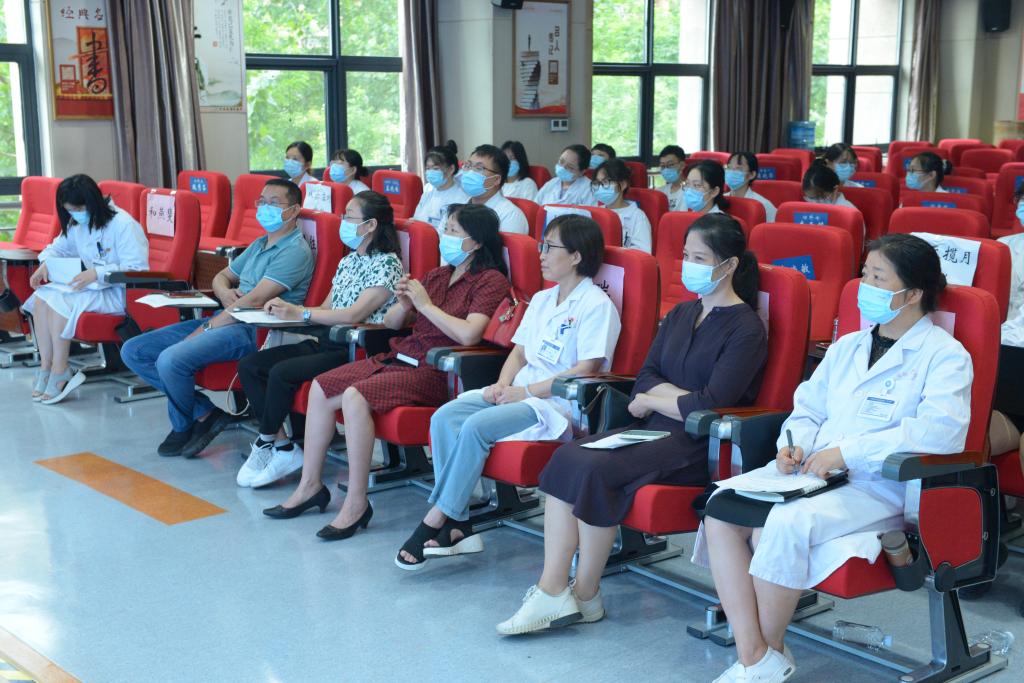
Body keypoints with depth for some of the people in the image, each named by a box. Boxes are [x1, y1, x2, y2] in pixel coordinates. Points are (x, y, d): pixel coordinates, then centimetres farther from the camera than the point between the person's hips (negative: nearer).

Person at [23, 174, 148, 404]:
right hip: (92, 287, 8)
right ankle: (45, 368, -16)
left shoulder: (124, 225, -15)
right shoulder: (77, 225, 10)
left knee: (59, 300, -26)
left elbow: (137, 269, -22)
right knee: (42, 297, -15)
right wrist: (45, 263, 2)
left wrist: (97, 273, -32)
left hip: (119, 292, -8)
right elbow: (58, 247, 26)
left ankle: (59, 373, -19)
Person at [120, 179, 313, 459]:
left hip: (251, 330, -10)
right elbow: (221, 277, 29)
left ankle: (183, 426, -1)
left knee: (171, 360, -30)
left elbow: (255, 301, -17)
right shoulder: (259, 245, 22)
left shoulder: (295, 250, -9)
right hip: (224, 319, 10)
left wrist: (207, 328, -13)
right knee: (133, 351, 1)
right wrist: (226, 293, 3)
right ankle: (204, 412, -2)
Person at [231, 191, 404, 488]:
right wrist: (288, 309, 0)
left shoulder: (387, 264, -9)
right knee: (249, 365, -6)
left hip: (355, 351, -9)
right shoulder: (349, 261, 18)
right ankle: (282, 447, -8)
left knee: (282, 372, -27)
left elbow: (355, 314, -19)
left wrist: (301, 313, -16)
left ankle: (266, 443, -4)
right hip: (327, 343, 9)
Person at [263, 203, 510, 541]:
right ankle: (310, 485, 6)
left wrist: (426, 305, -12)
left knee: (355, 396, -29)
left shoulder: (490, 281, -5)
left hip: (434, 372, -9)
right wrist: (404, 304, -1)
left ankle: (356, 503, -21)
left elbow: (468, 334, -22)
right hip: (399, 357, 9)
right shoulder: (437, 275, 18)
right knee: (320, 387, -3)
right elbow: (391, 323, 21)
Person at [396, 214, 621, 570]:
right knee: (444, 417, -15)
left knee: (476, 426, -29)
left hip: (556, 404, -8)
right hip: (519, 393, 8)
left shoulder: (597, 305, -7)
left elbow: (585, 371, -15)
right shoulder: (541, 299, 20)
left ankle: (436, 520, -19)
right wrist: (503, 384, -1)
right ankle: (457, 524, -19)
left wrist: (525, 391, -15)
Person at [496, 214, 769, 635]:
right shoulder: (680, 315, 18)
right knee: (568, 457, -18)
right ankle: (552, 590, -23)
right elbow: (645, 377, 10)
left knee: (596, 470, -27)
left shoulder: (745, 329, -7)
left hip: (701, 444, -7)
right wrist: (678, 397, -10)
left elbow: (710, 406, -15)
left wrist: (651, 399, -2)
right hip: (658, 430, 8)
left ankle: (585, 594, -13)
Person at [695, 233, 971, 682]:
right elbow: (808, 408, 24)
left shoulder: (945, 355, -1)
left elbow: (942, 430, -18)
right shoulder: (847, 347, 23)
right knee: (721, 508, -18)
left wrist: (847, 452, -20)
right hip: (814, 474, 7)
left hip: (882, 489, -7)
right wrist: (794, 445, -1)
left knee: (782, 525, -32)